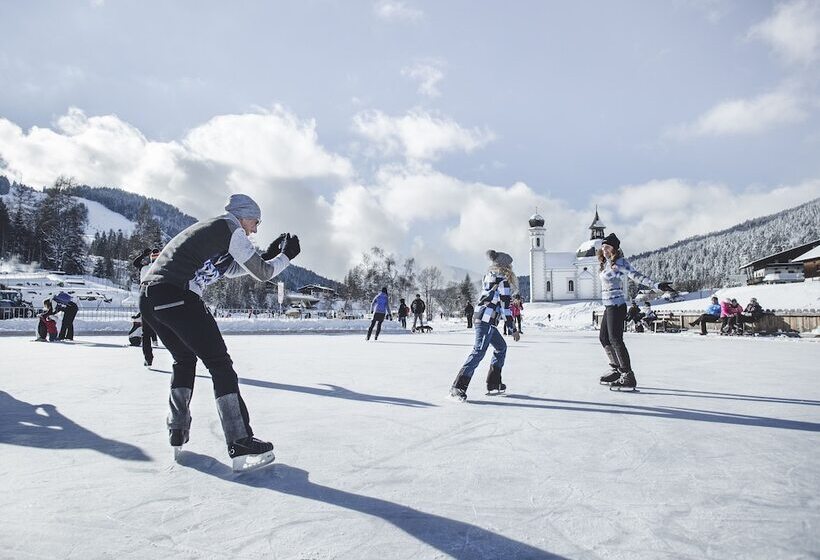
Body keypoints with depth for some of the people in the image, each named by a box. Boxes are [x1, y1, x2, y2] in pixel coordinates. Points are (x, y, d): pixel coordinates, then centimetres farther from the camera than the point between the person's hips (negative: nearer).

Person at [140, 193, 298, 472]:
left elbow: (230, 269, 35)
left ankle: (178, 432, 27)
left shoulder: (208, 228, 27)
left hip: (147, 297, 9)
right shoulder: (232, 230, 1)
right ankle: (240, 445, -9)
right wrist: (286, 256, 20)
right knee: (219, 363, -6)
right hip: (176, 296, -9)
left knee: (184, 359, 25)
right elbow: (262, 273, 4)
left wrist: (268, 253, 32)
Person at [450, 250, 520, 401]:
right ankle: (458, 387, -18)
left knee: (501, 347, 21)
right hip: (487, 320, -10)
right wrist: (513, 329, -7)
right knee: (479, 352, -13)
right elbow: (505, 307, -11)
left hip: (480, 317, 10)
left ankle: (494, 384, 22)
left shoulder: (489, 277, 17)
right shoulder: (503, 280, -8)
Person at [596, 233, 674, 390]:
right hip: (608, 307, 10)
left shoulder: (620, 262, -12)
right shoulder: (604, 263, 12)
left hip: (616, 306, -9)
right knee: (604, 338, 17)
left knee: (615, 339, -12)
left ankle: (628, 376, -9)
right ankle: (617, 369, 29)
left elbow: (636, 276, -22)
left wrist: (656, 285, -32)